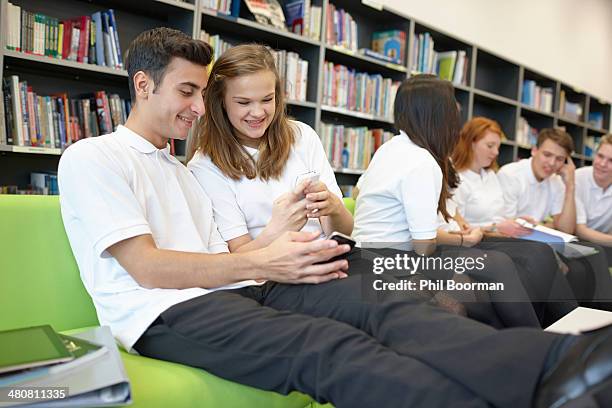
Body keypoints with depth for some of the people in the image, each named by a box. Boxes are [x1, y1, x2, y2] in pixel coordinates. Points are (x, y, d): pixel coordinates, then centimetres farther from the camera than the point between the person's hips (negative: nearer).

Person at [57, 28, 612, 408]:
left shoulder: (180, 171, 28)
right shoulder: (92, 158, 4)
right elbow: (147, 267, -9)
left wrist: (282, 255, -2)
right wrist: (262, 264, -12)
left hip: (226, 291, 7)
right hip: (163, 312, -6)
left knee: (375, 301, -22)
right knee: (329, 345, -35)